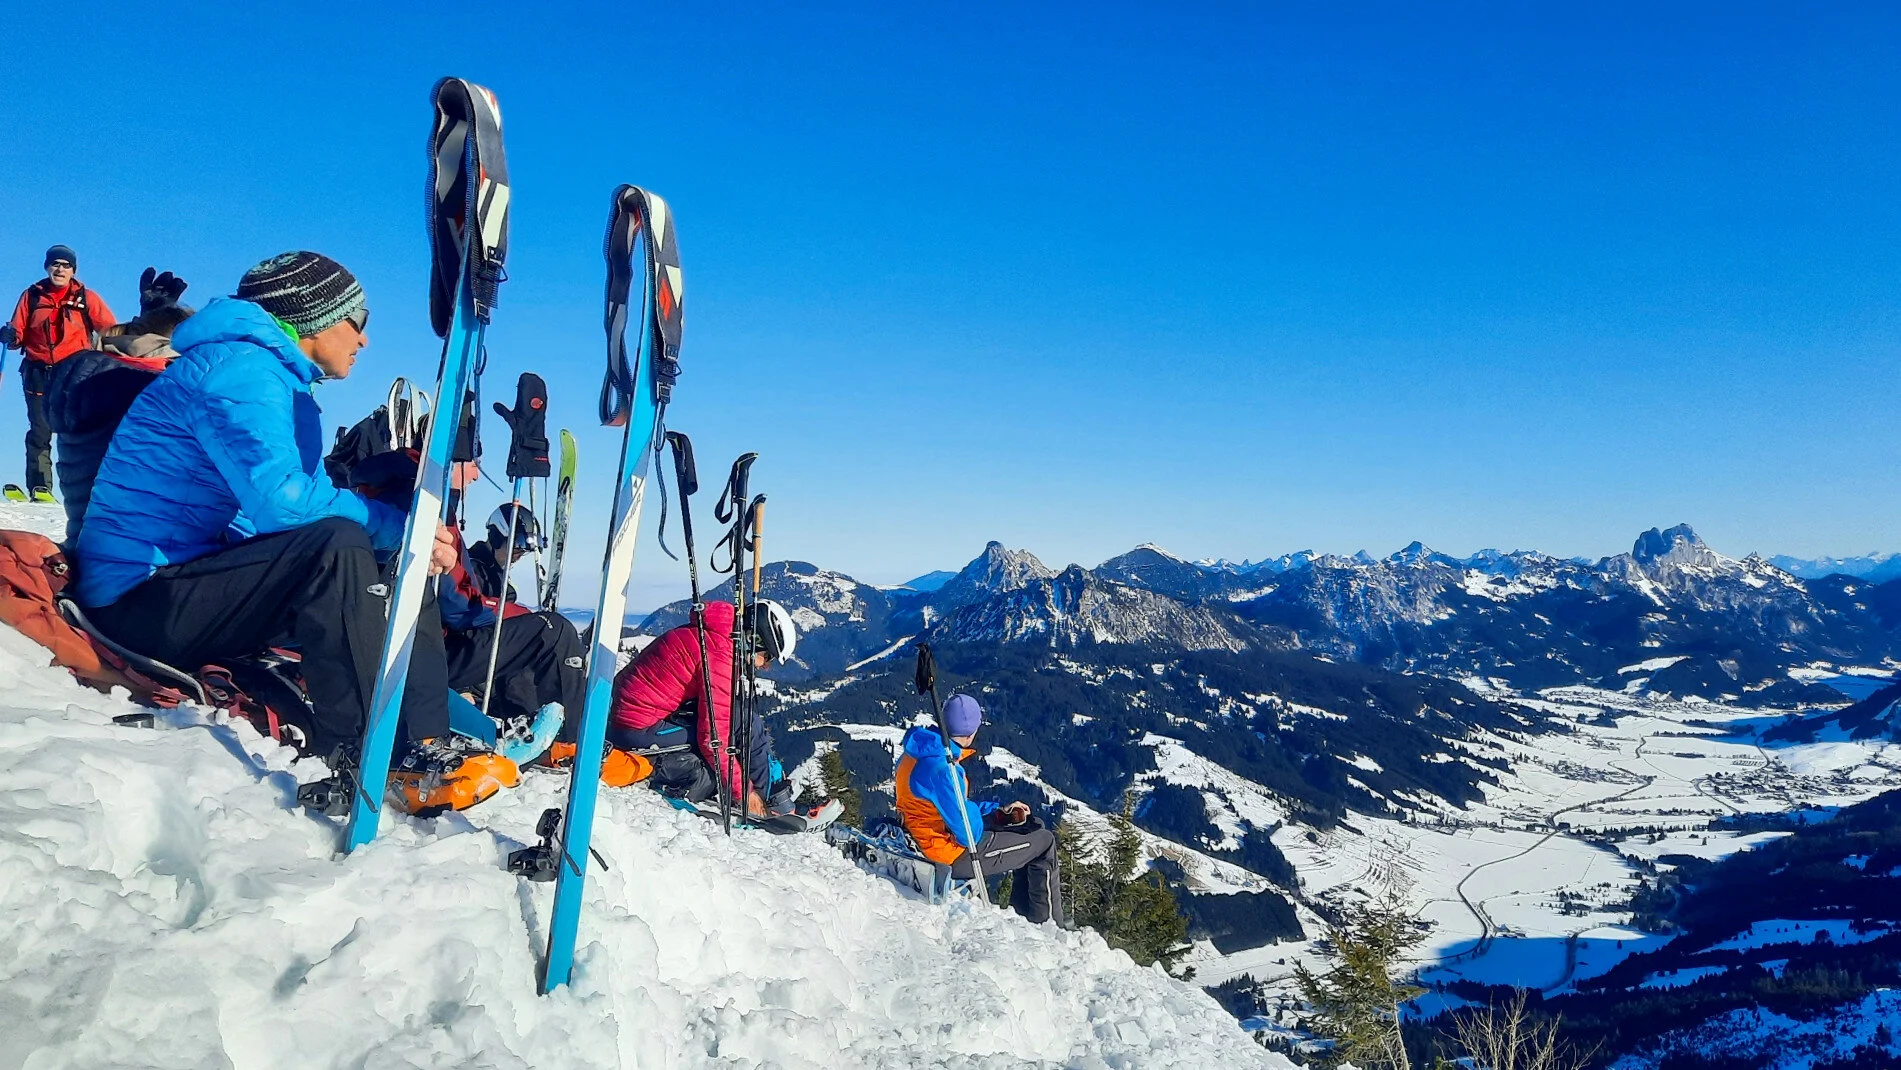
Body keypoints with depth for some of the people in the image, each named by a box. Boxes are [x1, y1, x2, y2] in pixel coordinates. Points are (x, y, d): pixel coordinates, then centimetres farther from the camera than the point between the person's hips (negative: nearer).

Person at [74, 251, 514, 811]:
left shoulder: (283, 384, 17)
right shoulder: (239, 367, -14)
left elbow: (311, 495, 11)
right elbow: (280, 500, -29)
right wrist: (396, 525, -19)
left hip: (200, 586, 10)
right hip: (143, 598, -10)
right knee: (337, 545, -31)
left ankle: (426, 740, -11)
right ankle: (363, 762, -30)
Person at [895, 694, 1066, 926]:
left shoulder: (917, 753, 3)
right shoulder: (941, 768, -29)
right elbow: (969, 833, -25)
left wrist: (999, 812, 11)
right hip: (953, 856, -10)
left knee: (1031, 826, 21)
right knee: (1044, 842, 3)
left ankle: (1023, 912, 26)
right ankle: (1048, 925, 16)